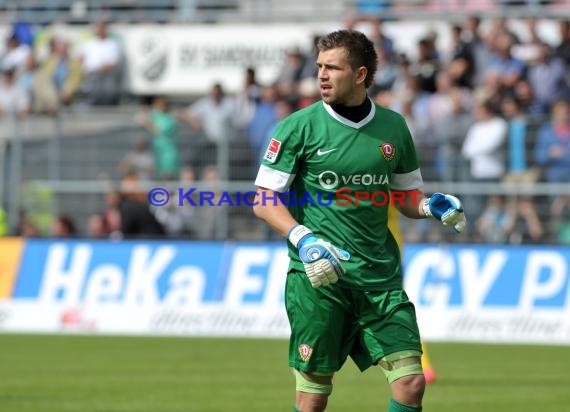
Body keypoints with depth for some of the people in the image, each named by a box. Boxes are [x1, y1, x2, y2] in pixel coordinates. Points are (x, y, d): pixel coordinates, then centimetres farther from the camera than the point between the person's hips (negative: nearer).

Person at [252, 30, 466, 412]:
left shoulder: (393, 127, 9)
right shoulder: (299, 127, -2)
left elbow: (407, 196, 20)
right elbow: (264, 200, -4)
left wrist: (432, 206, -2)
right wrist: (303, 239, -19)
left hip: (380, 277, 3)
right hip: (318, 276, -3)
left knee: (411, 381, -7)